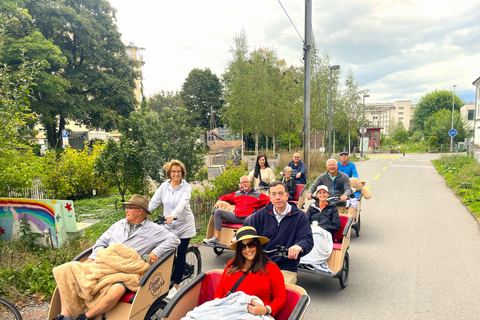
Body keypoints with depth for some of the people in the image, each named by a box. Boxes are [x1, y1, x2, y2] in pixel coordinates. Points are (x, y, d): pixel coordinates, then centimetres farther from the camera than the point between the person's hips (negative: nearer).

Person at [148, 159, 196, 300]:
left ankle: (175, 286, 14)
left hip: (184, 225, -2)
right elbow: (154, 202, -4)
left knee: (181, 255, 2)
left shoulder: (186, 187, -10)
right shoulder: (164, 186, 1)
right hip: (169, 226, 3)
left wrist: (173, 215, -43)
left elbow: (183, 203, -25)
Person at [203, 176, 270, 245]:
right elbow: (226, 197, 38)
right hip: (235, 216, 5)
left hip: (247, 217, -5)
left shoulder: (258, 195, 11)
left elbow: (269, 201, 2)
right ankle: (215, 238, -19)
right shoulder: (237, 194, 24)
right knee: (218, 211, -9)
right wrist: (220, 200, 17)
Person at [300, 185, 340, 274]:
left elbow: (337, 226, 11)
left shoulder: (333, 208, 23)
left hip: (325, 233, -2)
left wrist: (320, 227, -4)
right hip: (310, 230, 2)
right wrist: (312, 226, -8)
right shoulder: (312, 207, 29)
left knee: (317, 232, -40)